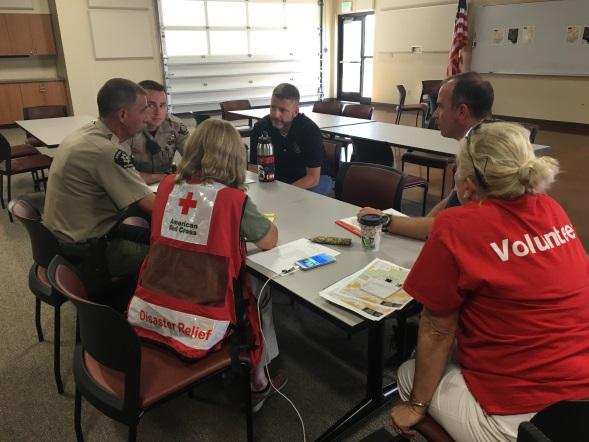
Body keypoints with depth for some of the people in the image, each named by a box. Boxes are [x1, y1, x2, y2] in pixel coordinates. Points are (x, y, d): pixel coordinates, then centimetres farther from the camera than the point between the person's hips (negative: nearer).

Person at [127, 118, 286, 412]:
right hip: (197, 326, -5)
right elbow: (270, 241, 0)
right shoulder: (233, 199, -14)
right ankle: (257, 384, 36)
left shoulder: (167, 185, 1)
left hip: (146, 312, 6)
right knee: (259, 296, 23)